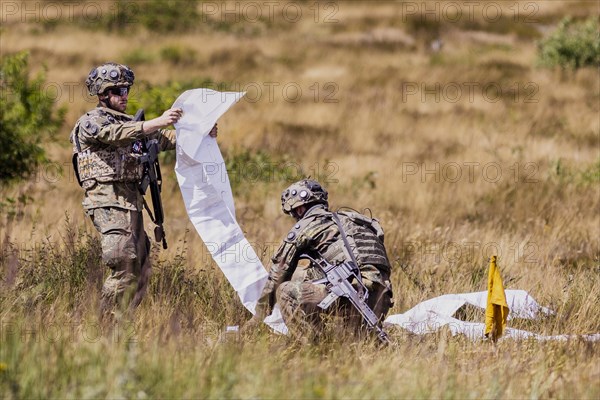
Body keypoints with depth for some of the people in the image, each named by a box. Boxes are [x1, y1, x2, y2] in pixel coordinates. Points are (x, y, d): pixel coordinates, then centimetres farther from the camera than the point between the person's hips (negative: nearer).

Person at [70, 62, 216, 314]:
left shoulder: (128, 123, 23)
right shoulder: (90, 122, -2)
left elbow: (164, 140, 18)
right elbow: (118, 134, -22)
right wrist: (157, 122, -32)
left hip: (131, 201, 9)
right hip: (108, 202, -9)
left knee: (141, 271, 6)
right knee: (125, 267, -17)